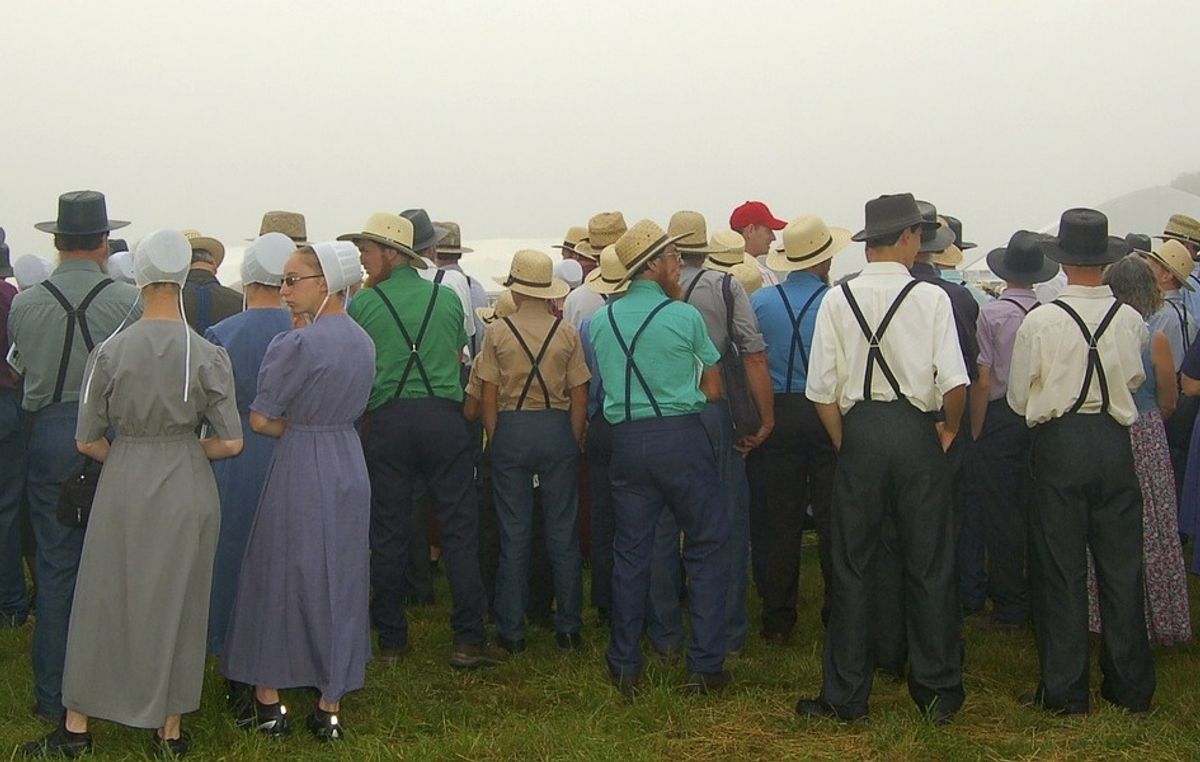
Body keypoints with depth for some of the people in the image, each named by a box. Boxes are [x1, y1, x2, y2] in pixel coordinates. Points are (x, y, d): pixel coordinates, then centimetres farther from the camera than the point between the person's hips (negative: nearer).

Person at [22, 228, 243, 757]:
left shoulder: (110, 351, -8)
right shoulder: (207, 355, -10)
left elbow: (87, 441, -4)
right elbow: (231, 442, -9)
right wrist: (188, 448, 9)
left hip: (123, 487, 0)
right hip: (187, 490, 0)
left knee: (104, 599, 12)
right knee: (178, 604, 12)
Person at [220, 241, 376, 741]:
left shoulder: (294, 345, -17)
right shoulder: (363, 341, 5)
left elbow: (261, 420, -14)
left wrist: (293, 428, 3)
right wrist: (312, 426, 4)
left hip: (299, 473, -6)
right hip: (348, 468, 6)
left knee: (278, 578, 8)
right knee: (340, 581, 10)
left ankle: (268, 702, 17)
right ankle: (330, 709, 16)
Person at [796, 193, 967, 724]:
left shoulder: (837, 300, 0)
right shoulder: (931, 298, -6)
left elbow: (822, 389, -3)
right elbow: (954, 382, -13)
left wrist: (845, 443, 9)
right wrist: (949, 428, 5)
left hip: (859, 431, 1)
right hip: (917, 431, -1)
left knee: (853, 566, 8)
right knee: (928, 565, 9)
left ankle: (846, 696, 14)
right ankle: (938, 690, 18)